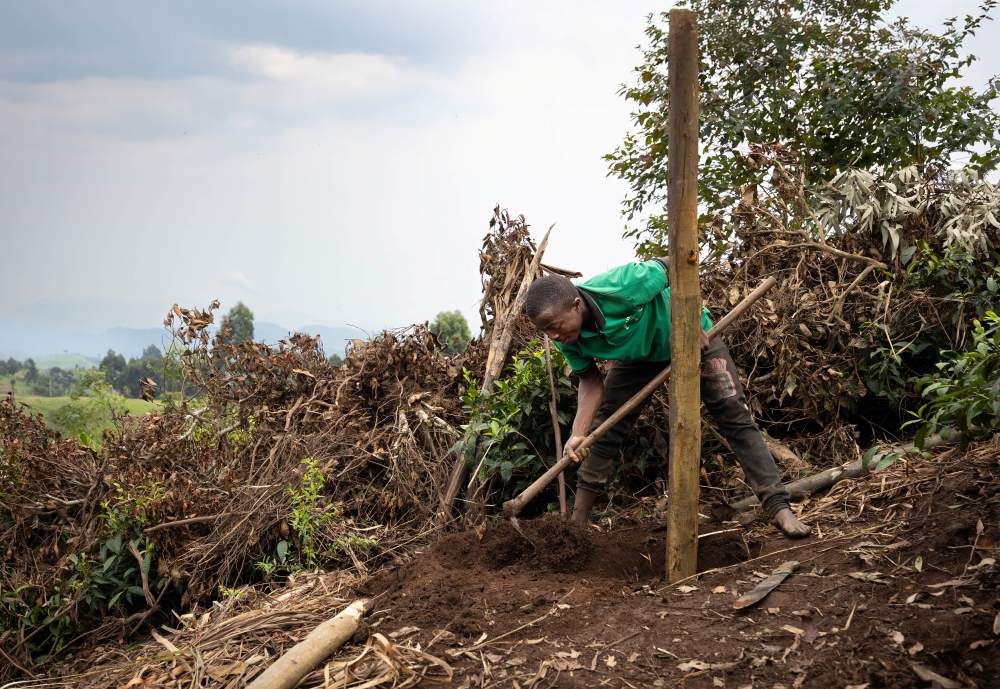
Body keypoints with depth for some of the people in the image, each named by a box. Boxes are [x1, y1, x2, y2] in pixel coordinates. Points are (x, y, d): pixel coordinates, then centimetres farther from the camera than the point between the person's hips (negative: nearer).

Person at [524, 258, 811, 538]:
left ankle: (778, 508, -11)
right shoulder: (567, 339, -26)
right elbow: (591, 382, -17)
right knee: (603, 429, 0)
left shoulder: (621, 287, -44)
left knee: (735, 415, -13)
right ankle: (578, 520, 9)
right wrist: (578, 434, -30)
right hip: (637, 352, 5)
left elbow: (674, 266, -29)